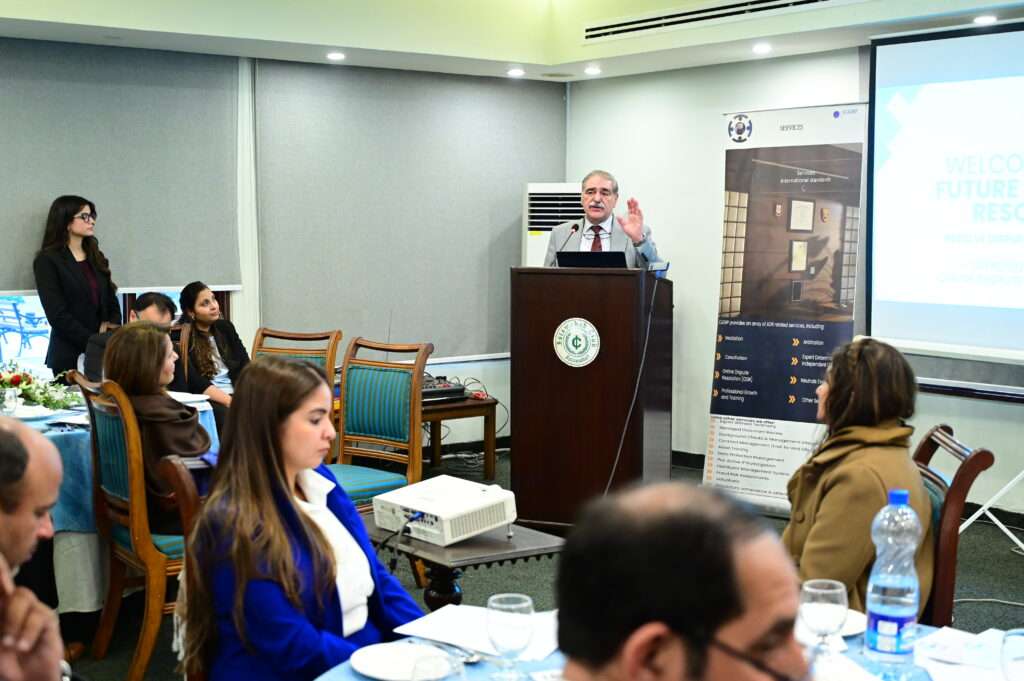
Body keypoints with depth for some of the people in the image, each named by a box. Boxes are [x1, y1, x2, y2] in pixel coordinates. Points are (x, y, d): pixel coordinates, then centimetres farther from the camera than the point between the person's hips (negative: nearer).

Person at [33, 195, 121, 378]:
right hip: (68, 356, -5)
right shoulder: (47, 261, -3)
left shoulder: (97, 258, 16)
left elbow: (113, 304, 15)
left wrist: (110, 326, -6)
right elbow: (58, 315, -11)